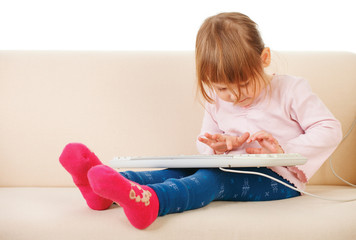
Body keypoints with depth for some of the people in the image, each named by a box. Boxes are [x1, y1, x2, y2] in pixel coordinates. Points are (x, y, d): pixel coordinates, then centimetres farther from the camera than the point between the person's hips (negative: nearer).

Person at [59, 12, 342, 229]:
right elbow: (205, 141, 19)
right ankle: (104, 189, -37)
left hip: (277, 178, -6)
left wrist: (284, 151, -20)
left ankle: (149, 199, -62)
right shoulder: (217, 102, 10)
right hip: (237, 172, 6)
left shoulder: (292, 90, -5)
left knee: (214, 176, -33)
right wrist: (218, 146, -8)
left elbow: (329, 129, -6)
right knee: (186, 169, -20)